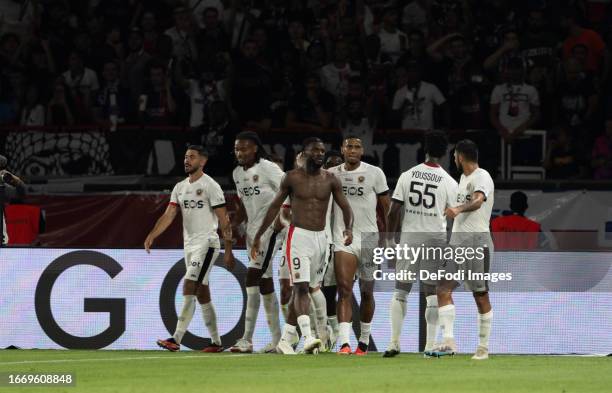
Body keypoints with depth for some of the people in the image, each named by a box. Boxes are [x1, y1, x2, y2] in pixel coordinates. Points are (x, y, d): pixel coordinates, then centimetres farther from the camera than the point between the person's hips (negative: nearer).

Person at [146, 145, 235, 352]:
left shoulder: (210, 186, -8)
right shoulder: (180, 187, 13)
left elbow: (224, 220, -8)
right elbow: (169, 215, 7)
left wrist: (228, 251, -11)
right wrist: (152, 235, -9)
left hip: (206, 243, -8)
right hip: (189, 244, 8)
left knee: (189, 287, -17)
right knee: (202, 294, 10)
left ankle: (176, 339, -23)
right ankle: (216, 342, 17)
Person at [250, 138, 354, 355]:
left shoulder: (330, 180, 4)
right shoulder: (292, 178, -2)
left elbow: (345, 207, 3)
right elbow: (275, 206, 6)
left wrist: (348, 227, -18)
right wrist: (258, 235, 8)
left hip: (320, 238, 4)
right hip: (299, 236, -4)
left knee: (304, 289, 9)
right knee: (301, 287, -16)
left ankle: (286, 339, 18)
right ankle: (307, 337, -29)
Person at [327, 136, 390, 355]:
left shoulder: (374, 174, 0)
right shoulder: (331, 174, 6)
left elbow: (385, 208, 4)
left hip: (368, 238, 0)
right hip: (343, 238, 1)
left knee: (367, 292, 10)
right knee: (344, 289, -13)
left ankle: (364, 341, 25)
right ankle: (344, 343, -20)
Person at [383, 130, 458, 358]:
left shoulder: (407, 176, 1)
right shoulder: (449, 182, -2)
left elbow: (394, 211, -2)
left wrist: (390, 239, 8)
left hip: (409, 236, 1)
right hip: (435, 237, -1)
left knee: (401, 291, 8)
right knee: (432, 294, 5)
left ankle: (394, 343, 3)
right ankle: (430, 345, 2)